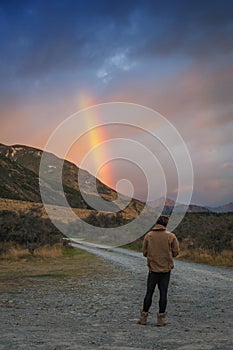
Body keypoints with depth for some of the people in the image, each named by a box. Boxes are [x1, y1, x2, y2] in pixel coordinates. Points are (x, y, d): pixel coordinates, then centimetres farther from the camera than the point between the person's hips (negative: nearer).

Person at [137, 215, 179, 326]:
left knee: (149, 293, 9)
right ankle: (161, 318, 9)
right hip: (166, 268, -1)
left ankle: (144, 317, 12)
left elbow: (144, 252, 0)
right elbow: (176, 252, -3)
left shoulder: (148, 235, -4)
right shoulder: (171, 236, -6)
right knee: (163, 293, 5)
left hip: (153, 268, 1)